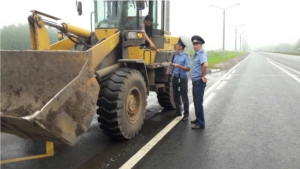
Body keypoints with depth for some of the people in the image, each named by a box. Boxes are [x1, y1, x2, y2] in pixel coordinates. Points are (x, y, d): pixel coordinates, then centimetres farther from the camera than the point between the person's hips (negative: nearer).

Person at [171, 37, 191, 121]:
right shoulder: (175, 56, 11)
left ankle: (186, 114, 10)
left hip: (183, 79, -7)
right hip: (175, 78, 7)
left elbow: (188, 69, -15)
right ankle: (178, 111, 29)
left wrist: (179, 66, -24)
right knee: (176, 96, 14)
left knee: (184, 97, 1)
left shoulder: (186, 56, -10)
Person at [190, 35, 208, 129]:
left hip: (199, 82, -10)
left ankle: (201, 123, 3)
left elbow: (205, 65, -35)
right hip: (195, 81, 10)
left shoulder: (202, 54, -16)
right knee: (196, 101, 18)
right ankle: (198, 119, 32)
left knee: (198, 102, -5)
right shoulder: (196, 54, 15)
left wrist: (202, 75, -22)